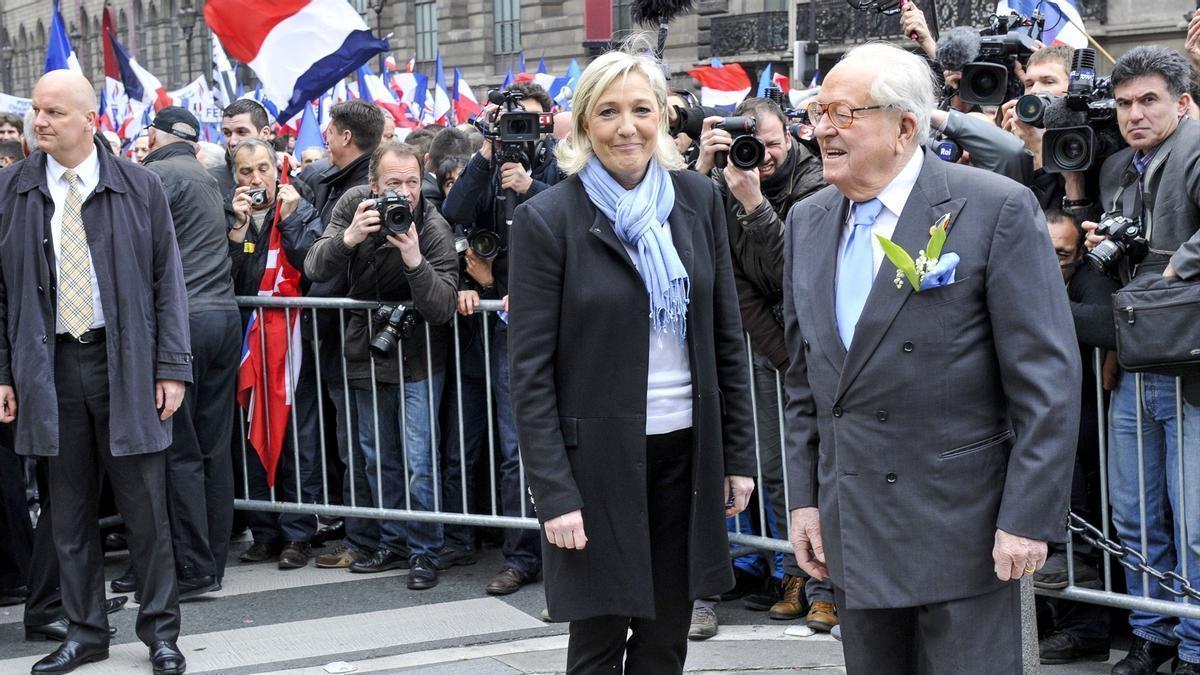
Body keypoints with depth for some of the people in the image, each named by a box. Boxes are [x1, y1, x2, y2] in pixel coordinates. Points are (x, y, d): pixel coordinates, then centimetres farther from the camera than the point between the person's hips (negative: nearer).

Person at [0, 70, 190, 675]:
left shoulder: (139, 187, 1)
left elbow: (168, 280, 2)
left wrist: (172, 368, -4)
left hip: (126, 365, -1)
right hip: (49, 368, 2)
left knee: (145, 506, 3)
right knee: (70, 511, 8)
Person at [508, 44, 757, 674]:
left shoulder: (699, 198, 3)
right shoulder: (547, 220, -8)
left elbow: (726, 338, 9)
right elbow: (530, 373, -9)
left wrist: (738, 454, 7)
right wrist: (554, 494, -13)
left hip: (687, 450, 4)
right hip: (598, 456, -4)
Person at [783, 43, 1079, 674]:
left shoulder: (997, 209, -10)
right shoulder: (807, 222, 9)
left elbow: (1047, 378, -12)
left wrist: (1028, 519, -15)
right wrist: (804, 498, 10)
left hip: (961, 523, -5)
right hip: (850, 524, 6)